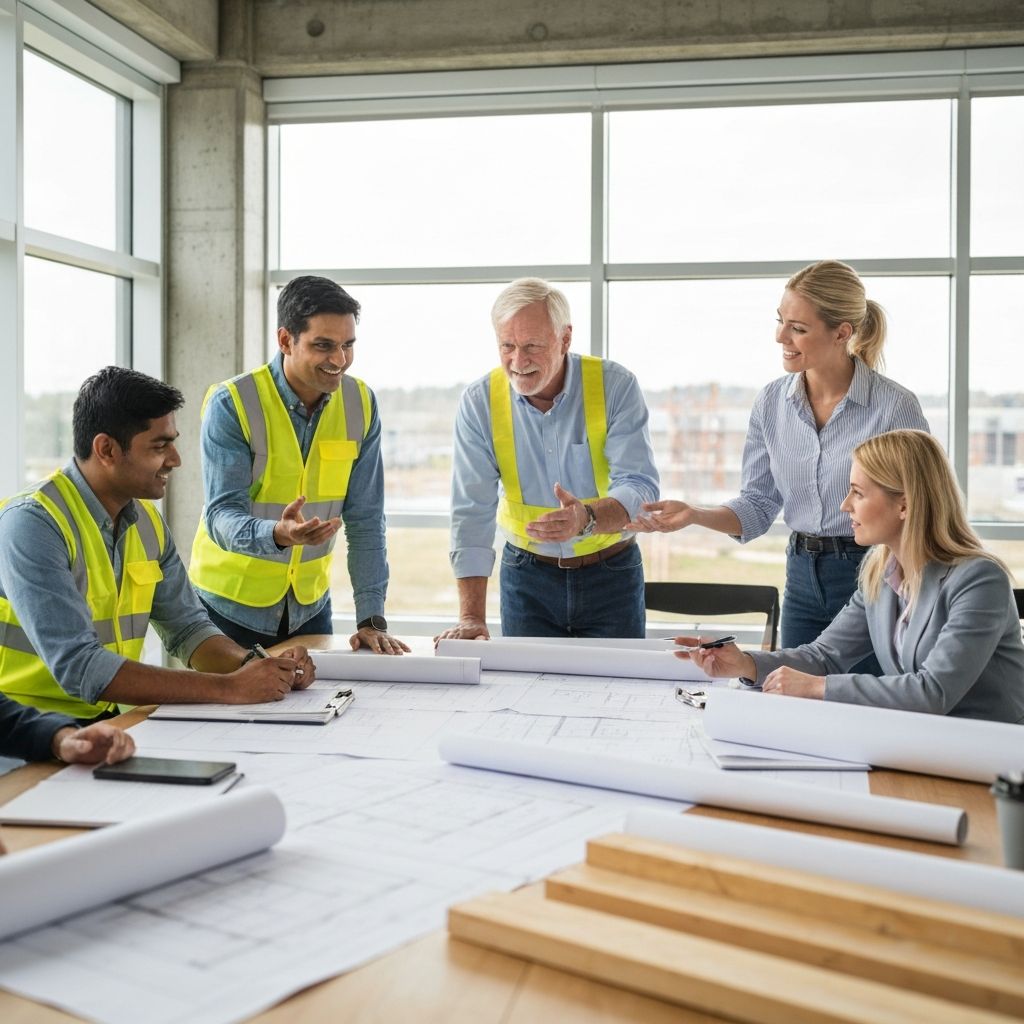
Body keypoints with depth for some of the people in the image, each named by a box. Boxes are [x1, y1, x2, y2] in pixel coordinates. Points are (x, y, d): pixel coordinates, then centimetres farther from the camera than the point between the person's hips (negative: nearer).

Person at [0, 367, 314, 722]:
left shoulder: (148, 522, 6)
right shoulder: (32, 523, -18)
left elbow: (187, 626, 10)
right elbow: (77, 667, -25)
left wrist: (254, 667, -10)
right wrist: (227, 688, -26)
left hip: (106, 719, 6)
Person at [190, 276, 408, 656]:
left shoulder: (361, 403, -5)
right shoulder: (231, 403, -17)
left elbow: (365, 520, -4)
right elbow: (222, 515, -23)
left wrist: (372, 619, -8)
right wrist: (279, 534, -44)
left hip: (310, 606, 4)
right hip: (230, 606, -3)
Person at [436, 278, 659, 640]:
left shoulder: (615, 385, -14)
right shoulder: (479, 402, -11)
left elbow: (640, 487, -21)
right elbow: (472, 511, -14)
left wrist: (587, 519, -44)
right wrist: (471, 617, -21)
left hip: (611, 573, -1)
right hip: (527, 575, 1)